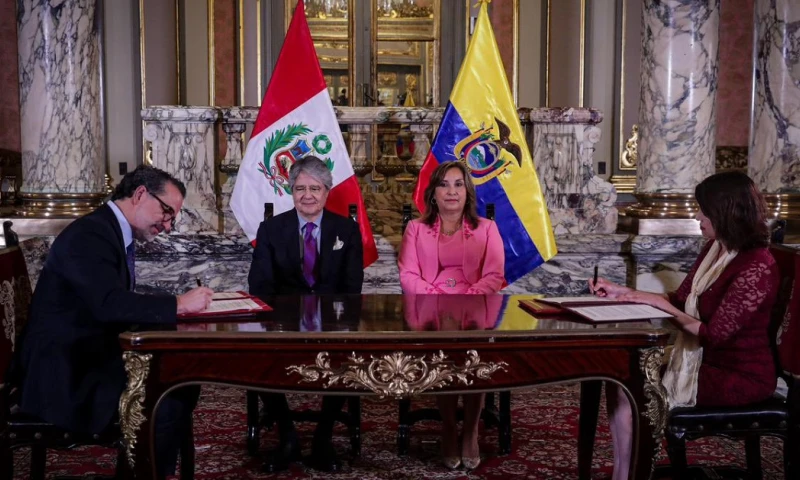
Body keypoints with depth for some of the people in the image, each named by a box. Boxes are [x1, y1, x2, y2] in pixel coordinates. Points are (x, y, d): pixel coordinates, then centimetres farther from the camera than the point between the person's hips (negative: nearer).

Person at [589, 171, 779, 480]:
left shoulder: (756, 268, -23)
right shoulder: (714, 250, 4)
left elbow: (713, 335, -21)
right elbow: (680, 300, 13)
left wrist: (660, 304, -13)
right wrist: (620, 292, 6)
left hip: (739, 375, -9)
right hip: (702, 358, 9)